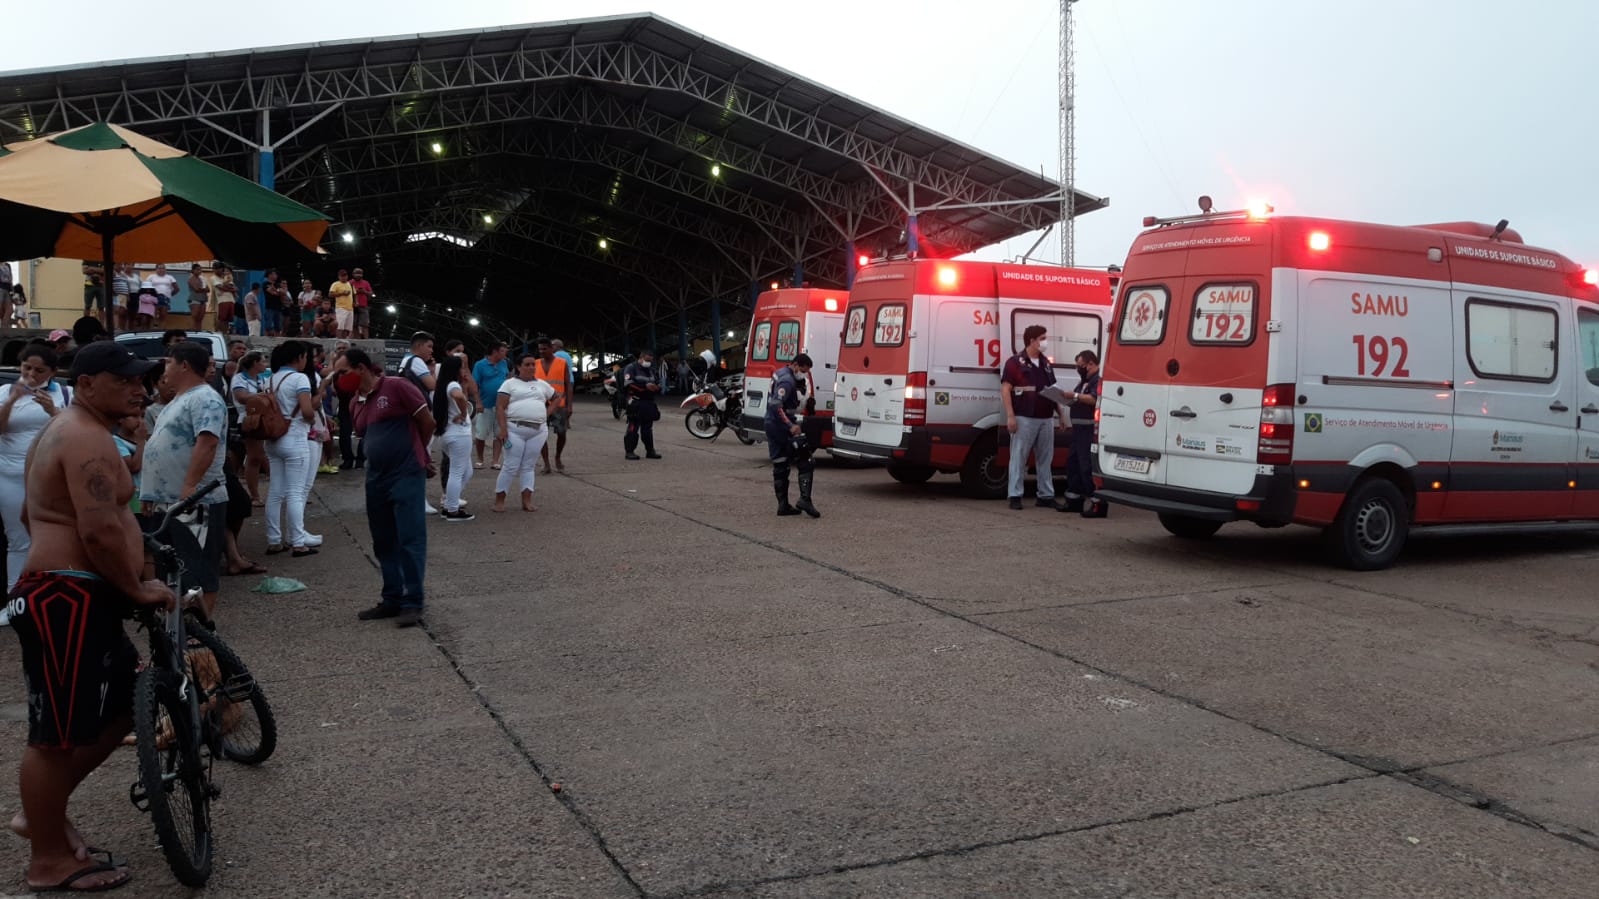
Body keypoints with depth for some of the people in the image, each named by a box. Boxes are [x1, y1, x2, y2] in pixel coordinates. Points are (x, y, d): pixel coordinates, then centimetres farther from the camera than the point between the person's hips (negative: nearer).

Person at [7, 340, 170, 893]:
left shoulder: (71, 433, 19)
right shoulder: (87, 439, -17)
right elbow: (100, 531, -27)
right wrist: (137, 589, -13)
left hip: (77, 597, 11)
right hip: (65, 600, -11)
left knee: (125, 703, 18)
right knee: (57, 735, 0)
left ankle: (41, 812, 30)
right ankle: (49, 861, 13)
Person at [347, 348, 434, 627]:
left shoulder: (396, 387, -9)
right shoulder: (357, 401, 12)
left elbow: (427, 421, -5)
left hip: (407, 475, -7)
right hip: (376, 478, 7)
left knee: (410, 539, -5)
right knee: (384, 542, 12)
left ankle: (412, 603, 1)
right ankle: (392, 599, 22)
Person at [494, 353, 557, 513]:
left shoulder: (542, 385, 15)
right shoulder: (510, 384, 2)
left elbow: (556, 399, 27)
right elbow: (500, 407, -5)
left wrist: (547, 414, 10)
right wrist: (503, 429, -15)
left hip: (538, 431, 4)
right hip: (515, 429, -4)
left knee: (528, 466, 6)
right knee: (511, 466, -5)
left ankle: (527, 500, 6)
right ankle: (499, 500, 3)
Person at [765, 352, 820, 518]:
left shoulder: (781, 373, 13)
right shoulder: (787, 381, -18)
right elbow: (776, 406, -29)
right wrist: (790, 426, -33)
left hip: (771, 425, 10)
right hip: (782, 425, -10)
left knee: (779, 466, 12)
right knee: (806, 462, -6)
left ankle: (783, 505, 16)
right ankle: (804, 499, -15)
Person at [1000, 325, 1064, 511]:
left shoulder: (1046, 364, 16)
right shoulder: (1015, 363, -5)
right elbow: (1005, 390, -10)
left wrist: (1060, 414, 16)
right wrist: (1010, 416, -17)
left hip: (1045, 419, 7)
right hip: (1024, 419, -7)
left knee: (1045, 459, 9)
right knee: (1019, 458, -2)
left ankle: (1046, 495, 15)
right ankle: (1015, 496, 2)